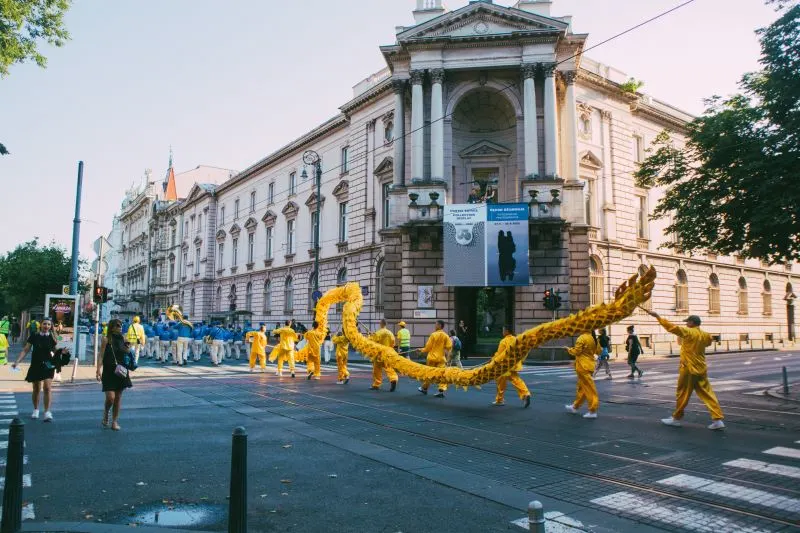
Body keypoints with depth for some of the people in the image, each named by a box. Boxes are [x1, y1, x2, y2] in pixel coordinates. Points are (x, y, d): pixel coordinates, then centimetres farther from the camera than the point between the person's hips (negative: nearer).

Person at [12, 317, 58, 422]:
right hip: (36, 366, 1)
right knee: (36, 389, 13)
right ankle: (36, 410, 32)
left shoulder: (52, 338, -1)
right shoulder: (34, 337, -1)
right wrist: (17, 361, -6)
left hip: (48, 366, -1)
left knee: (47, 388, -13)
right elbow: (25, 350, 1)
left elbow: (56, 352, 5)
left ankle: (47, 412, -9)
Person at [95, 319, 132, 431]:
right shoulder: (106, 339, -4)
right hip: (109, 372, -4)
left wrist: (128, 348, -2)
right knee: (110, 397, -11)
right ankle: (106, 413, 20)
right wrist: (98, 370, -16)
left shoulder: (122, 339, 8)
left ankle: (115, 421, 16)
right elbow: (101, 356, -8)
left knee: (118, 397, 6)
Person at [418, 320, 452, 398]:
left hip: (432, 357, -2)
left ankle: (424, 388, 28)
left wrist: (422, 350, 10)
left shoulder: (433, 334, -10)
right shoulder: (446, 336, -1)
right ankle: (442, 390, -12)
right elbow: (449, 347, -6)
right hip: (441, 358, 2)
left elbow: (428, 347, -8)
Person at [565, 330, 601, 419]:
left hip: (583, 366, -8)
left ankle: (593, 411, -1)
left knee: (589, 389, -4)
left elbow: (576, 352, -17)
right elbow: (598, 351, 11)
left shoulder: (582, 338, -18)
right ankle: (575, 406, 31)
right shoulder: (594, 338, 4)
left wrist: (569, 349, 1)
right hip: (590, 365, 8)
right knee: (581, 387, 19)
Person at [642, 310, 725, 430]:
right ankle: (718, 419, -1)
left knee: (682, 394, 5)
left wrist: (657, 316, -20)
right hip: (701, 370, 6)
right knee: (707, 394, 5)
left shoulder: (688, 332, -15)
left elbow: (671, 327, -22)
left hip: (689, 369, -6)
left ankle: (676, 418, 16)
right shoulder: (705, 335, 6)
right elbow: (709, 341, 30)